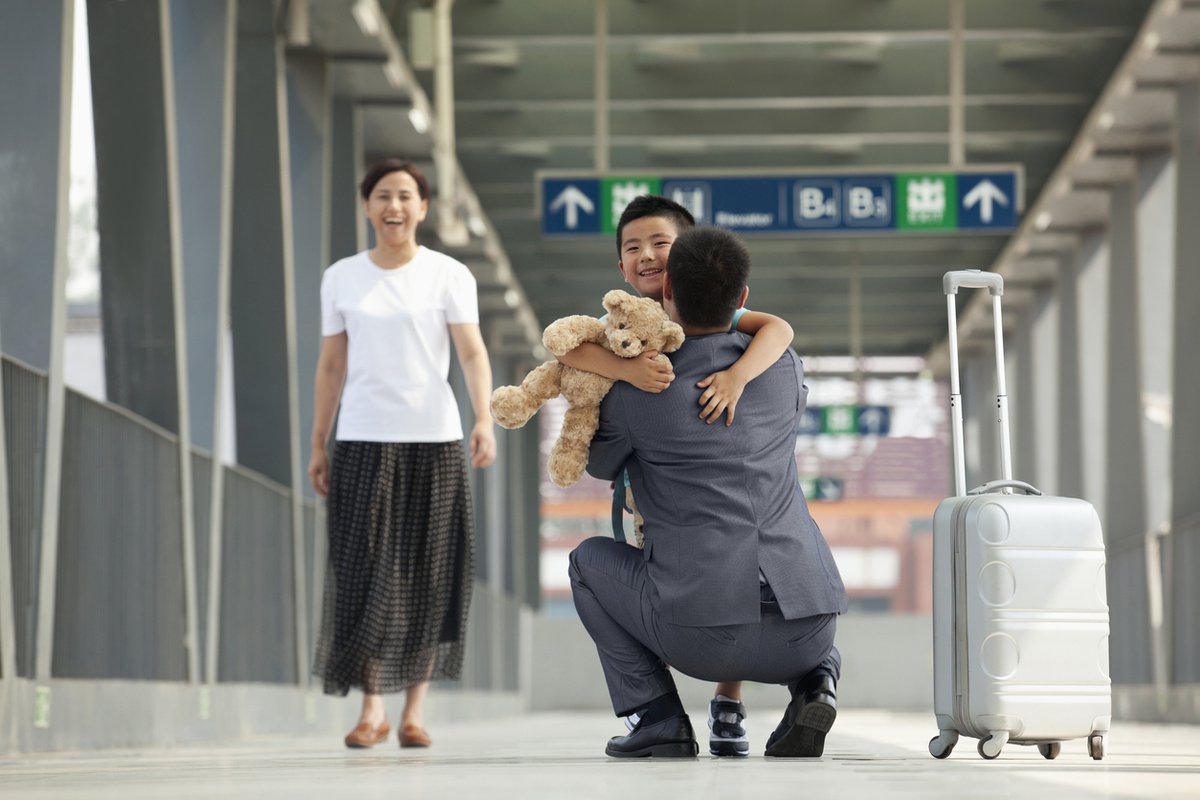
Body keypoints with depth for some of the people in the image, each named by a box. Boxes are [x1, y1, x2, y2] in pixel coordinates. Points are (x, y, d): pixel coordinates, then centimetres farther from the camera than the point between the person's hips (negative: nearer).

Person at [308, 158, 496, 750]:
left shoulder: (448, 275, 3)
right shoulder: (341, 279, 9)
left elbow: (472, 352, -7)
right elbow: (331, 366, 11)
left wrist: (484, 420, -22)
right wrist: (317, 446, 7)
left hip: (433, 438, -1)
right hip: (363, 440, 1)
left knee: (428, 575, 1)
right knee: (364, 570, -7)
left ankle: (414, 710, 9)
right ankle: (372, 707, 1)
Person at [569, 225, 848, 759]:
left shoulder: (633, 392, 3)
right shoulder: (782, 366, 12)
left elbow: (600, 463, 27)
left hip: (702, 635, -3)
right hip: (801, 634, 3)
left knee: (590, 561, 25)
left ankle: (656, 718, 12)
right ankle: (814, 681, 7)